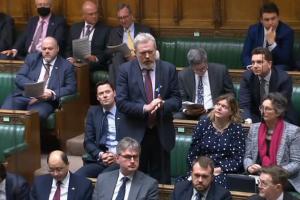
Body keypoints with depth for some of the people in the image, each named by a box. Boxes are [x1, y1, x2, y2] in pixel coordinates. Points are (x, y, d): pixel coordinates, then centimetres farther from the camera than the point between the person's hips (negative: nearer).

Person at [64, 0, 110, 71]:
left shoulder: (105, 30, 8)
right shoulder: (75, 28, 18)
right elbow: (68, 49, 18)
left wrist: (96, 58, -16)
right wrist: (69, 59, -4)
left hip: (94, 64, -3)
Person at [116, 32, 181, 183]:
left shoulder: (168, 69, 3)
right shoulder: (126, 70, -1)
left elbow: (176, 100, 3)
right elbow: (121, 103, -7)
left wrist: (162, 104, -18)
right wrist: (145, 108, -21)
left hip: (161, 134, 1)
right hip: (134, 134, -1)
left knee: (161, 181, 6)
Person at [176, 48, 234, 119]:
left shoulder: (220, 70, 1)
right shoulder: (183, 75, 4)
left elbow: (231, 95, 7)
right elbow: (182, 99, 7)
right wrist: (186, 110, -15)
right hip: (192, 112, 2)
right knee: (176, 117, -28)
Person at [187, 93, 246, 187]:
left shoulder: (236, 129, 4)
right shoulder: (203, 124, 10)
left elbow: (238, 159, -2)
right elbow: (192, 155, 11)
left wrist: (219, 170, -13)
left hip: (225, 173, -2)